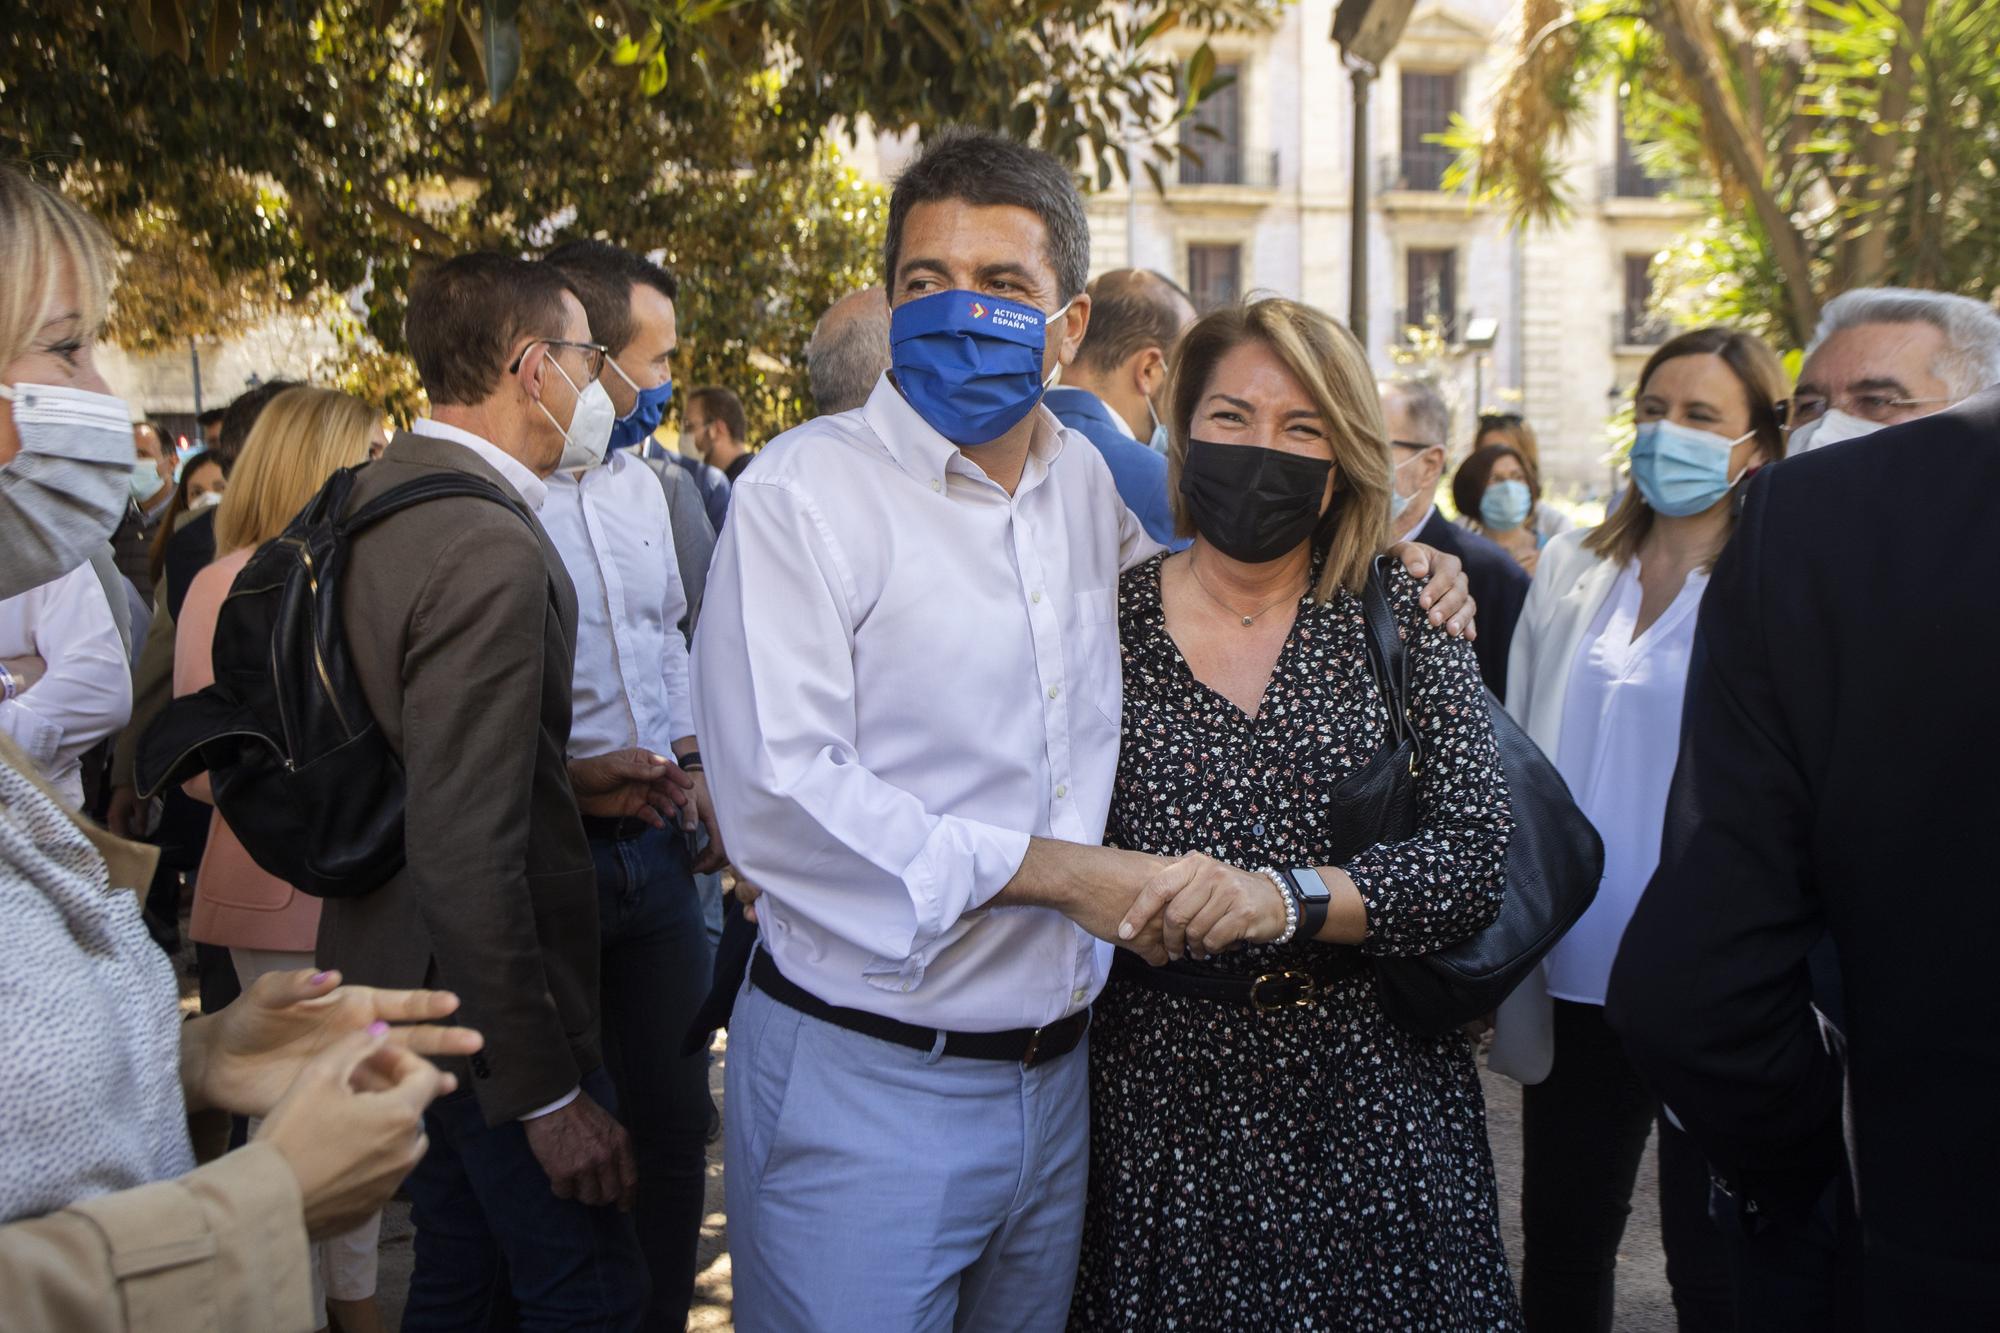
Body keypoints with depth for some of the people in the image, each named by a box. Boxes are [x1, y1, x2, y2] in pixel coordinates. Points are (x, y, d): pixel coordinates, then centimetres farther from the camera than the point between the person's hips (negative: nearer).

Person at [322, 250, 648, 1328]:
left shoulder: (372, 495, 4)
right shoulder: (490, 552, -26)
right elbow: (467, 856, -29)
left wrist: (564, 783, 10)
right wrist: (547, 1093, -22)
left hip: (397, 971, 10)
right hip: (487, 998, -9)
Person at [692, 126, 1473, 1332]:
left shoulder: (1089, 483, 6)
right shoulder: (807, 491, -11)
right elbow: (778, 798, -20)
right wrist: (1062, 873, -17)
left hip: (1055, 1080, 6)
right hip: (863, 1088, -5)